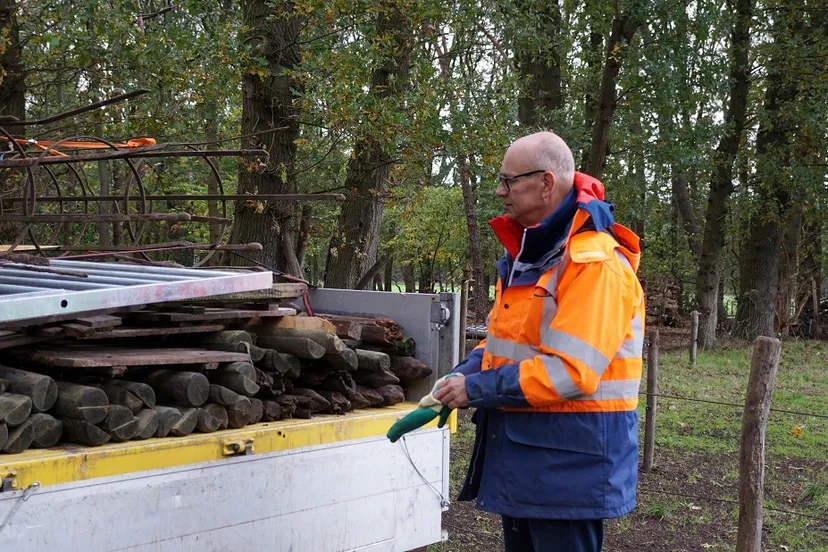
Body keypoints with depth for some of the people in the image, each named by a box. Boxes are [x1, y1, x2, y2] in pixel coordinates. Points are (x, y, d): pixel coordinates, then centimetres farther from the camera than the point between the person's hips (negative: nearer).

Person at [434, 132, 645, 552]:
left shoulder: (594, 263, -21)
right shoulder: (528, 253, 11)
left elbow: (569, 371, -27)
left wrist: (476, 389, -20)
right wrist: (455, 382, 0)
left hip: (570, 460, -9)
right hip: (520, 452, 10)